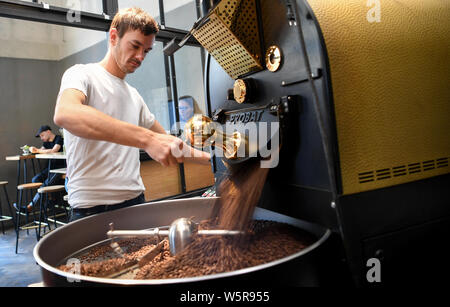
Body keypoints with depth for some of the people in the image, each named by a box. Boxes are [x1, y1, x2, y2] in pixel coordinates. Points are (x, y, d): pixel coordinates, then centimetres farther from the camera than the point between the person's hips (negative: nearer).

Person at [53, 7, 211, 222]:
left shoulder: (134, 96, 17)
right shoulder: (82, 74, -3)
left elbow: (168, 143, 24)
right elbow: (65, 114, -28)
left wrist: (212, 158, 13)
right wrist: (147, 139, -35)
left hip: (135, 202, 6)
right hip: (92, 209, -6)